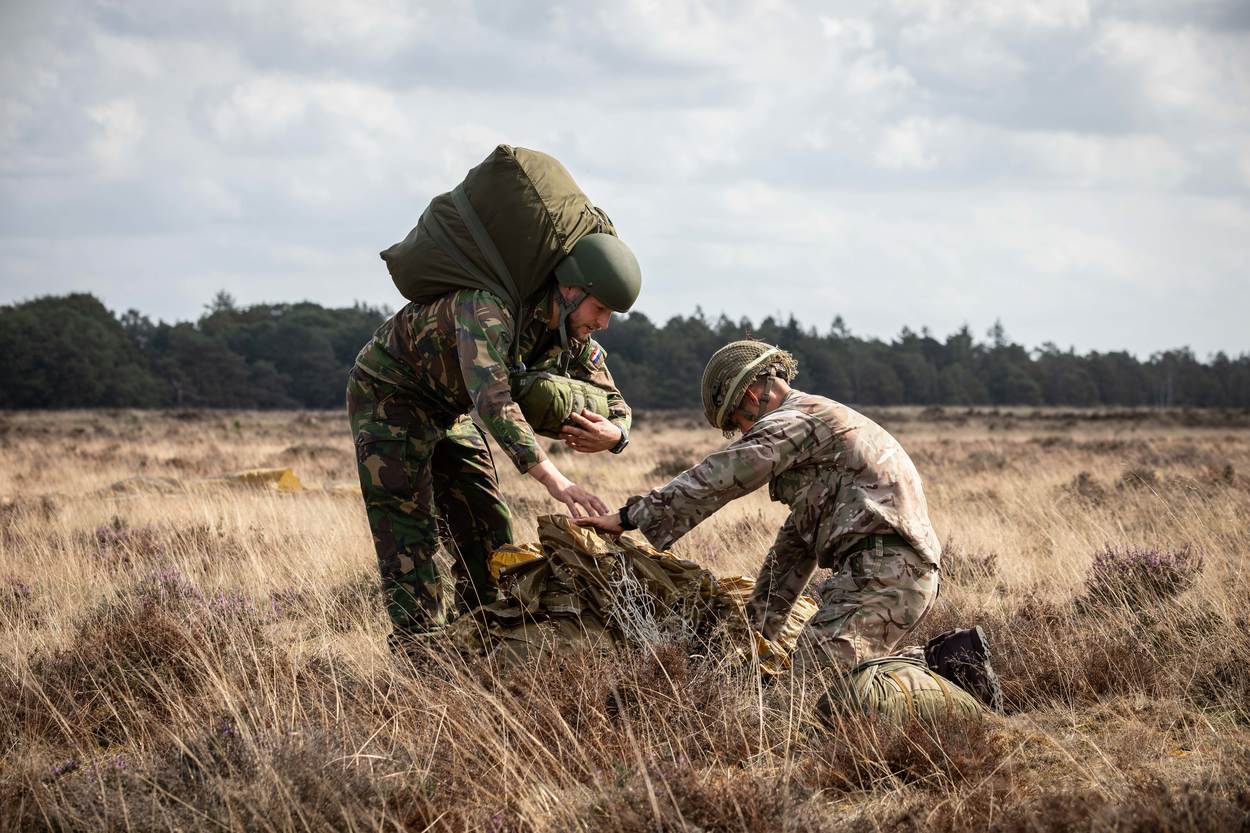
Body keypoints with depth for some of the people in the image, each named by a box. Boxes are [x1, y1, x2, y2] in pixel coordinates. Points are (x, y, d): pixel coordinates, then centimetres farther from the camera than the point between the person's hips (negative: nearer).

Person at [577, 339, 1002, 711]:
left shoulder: (791, 422, -2)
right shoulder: (819, 422, 31)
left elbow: (713, 482, -9)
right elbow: (795, 545, 33)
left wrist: (629, 517, -3)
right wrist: (756, 625, 33)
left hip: (882, 569, -10)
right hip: (910, 571, 10)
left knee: (815, 670, -20)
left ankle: (946, 660, -18)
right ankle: (940, 657, 6)